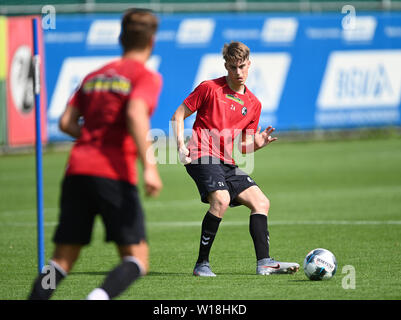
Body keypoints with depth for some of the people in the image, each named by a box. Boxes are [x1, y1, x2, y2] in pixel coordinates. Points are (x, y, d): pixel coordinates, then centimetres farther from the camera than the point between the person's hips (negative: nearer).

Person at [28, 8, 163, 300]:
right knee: (137, 260, -3)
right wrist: (149, 165, -21)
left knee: (63, 259, 7)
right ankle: (101, 296, -31)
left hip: (78, 169, 6)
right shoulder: (146, 77, 2)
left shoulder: (95, 76, 20)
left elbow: (66, 122, 13)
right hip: (114, 175, -6)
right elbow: (135, 115, -16)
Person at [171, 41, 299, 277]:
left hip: (227, 163, 7)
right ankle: (202, 264, -19)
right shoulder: (210, 88, -3)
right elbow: (179, 115, 1)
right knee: (221, 200, -28)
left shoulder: (253, 104, 13)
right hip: (203, 156, -7)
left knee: (261, 202, 0)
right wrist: (181, 145, -12)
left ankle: (264, 263, -3)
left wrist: (258, 143, -4)